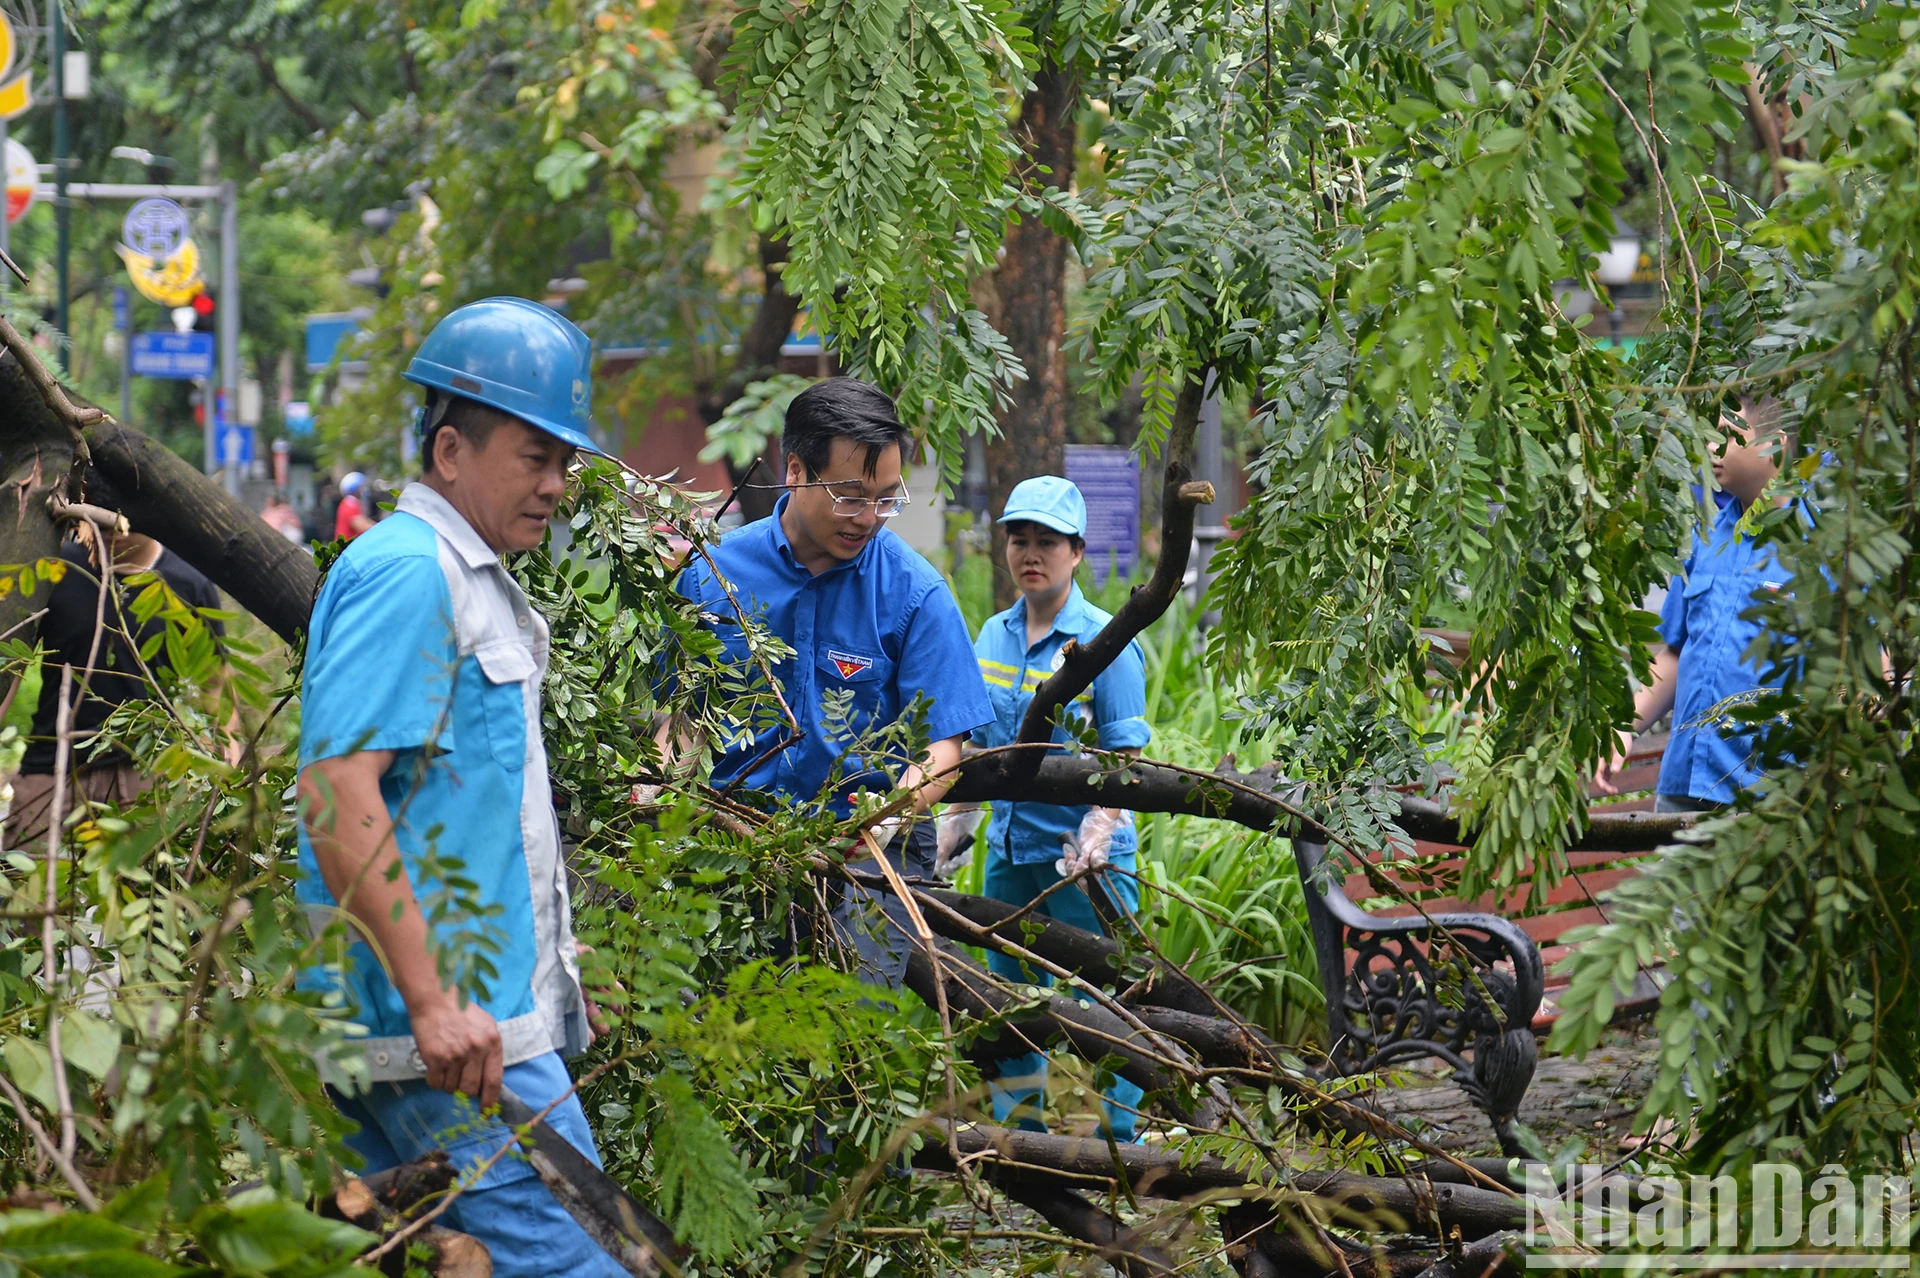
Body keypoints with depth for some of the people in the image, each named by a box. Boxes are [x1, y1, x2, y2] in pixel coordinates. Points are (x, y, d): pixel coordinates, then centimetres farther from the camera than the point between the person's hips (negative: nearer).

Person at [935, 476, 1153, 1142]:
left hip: (1086, 861, -6)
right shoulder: (992, 637, 9)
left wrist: (1098, 832, -23)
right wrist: (954, 824, 15)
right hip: (1009, 853, 6)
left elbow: (1125, 760, -10)